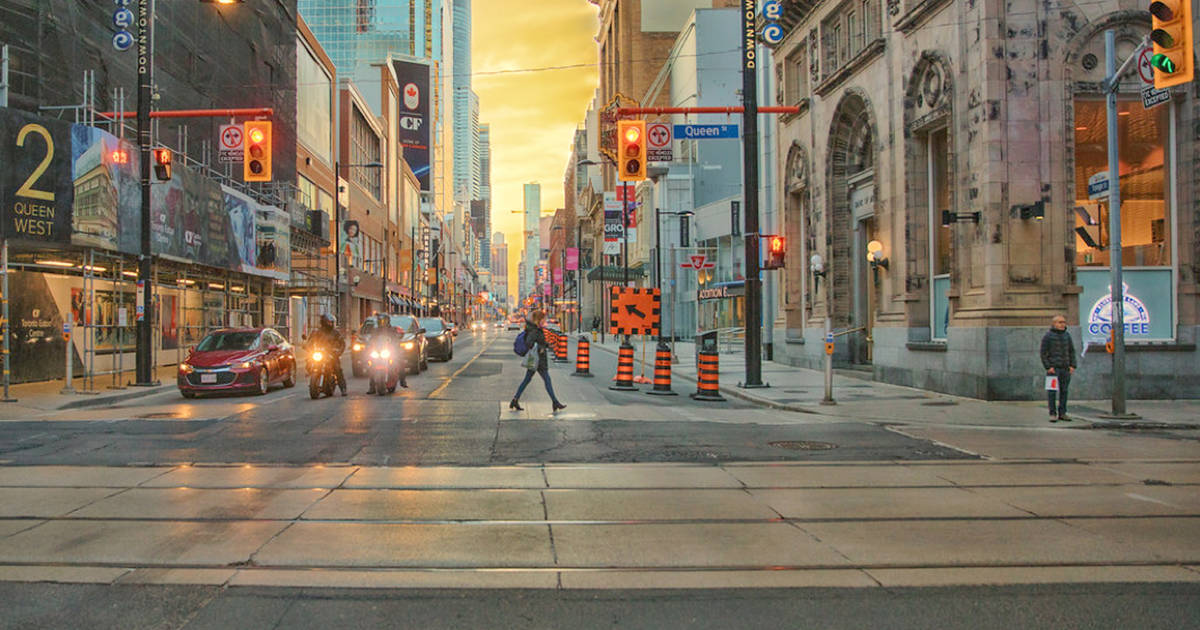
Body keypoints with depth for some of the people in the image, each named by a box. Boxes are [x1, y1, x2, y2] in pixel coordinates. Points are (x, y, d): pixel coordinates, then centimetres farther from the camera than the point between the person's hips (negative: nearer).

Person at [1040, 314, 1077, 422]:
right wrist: (1048, 367, -11)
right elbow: (1043, 353, -4)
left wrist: (1072, 366, 5)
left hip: (1065, 368, 5)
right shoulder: (1048, 336, -2)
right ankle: (1053, 414, -1)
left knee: (1064, 391, 6)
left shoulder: (1067, 335, 13)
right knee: (1052, 391, -5)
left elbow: (1072, 351, 16)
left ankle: (1062, 413, 12)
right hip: (1053, 368, -5)